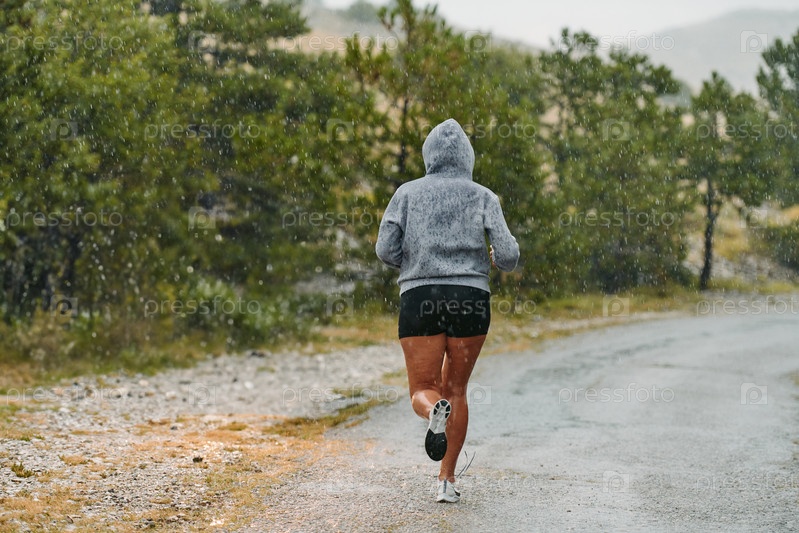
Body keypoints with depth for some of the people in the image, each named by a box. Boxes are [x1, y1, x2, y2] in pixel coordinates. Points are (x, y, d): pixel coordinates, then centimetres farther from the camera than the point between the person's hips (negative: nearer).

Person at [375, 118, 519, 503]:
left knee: (422, 392, 5)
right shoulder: (483, 197, 7)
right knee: (455, 389, 16)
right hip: (471, 298, 1)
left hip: (420, 298, -1)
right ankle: (447, 480, 10)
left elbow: (385, 250, -2)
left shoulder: (408, 193, 8)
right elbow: (507, 254, -3)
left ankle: (435, 413, -33)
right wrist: (502, 261, 21)